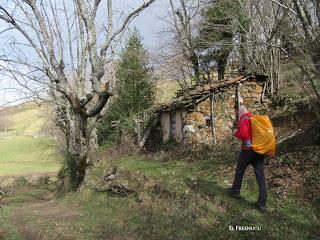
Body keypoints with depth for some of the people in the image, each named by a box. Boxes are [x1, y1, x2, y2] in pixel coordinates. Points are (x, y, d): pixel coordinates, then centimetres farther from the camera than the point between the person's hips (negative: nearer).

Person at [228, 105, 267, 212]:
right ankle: (262, 203, 3)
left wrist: (235, 133, -1)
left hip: (248, 149, -5)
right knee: (260, 175, 3)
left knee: (239, 171, 16)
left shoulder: (243, 119, -7)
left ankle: (235, 191, 31)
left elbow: (243, 134, -20)